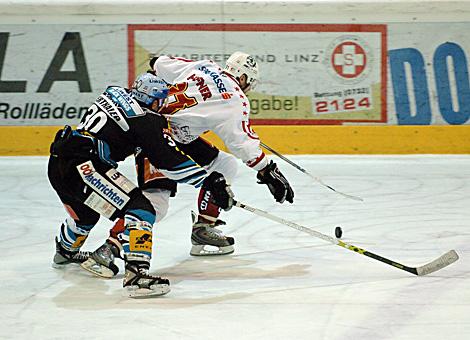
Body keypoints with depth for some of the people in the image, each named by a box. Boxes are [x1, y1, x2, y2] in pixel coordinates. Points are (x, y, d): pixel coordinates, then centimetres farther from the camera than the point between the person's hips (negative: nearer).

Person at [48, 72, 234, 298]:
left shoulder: (115, 93, 16)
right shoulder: (147, 121, -7)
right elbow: (171, 162, -11)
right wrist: (211, 181, -8)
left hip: (58, 162, 10)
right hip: (82, 167, -10)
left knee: (85, 212, 37)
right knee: (140, 209, -13)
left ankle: (66, 251, 67)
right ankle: (136, 273, -30)